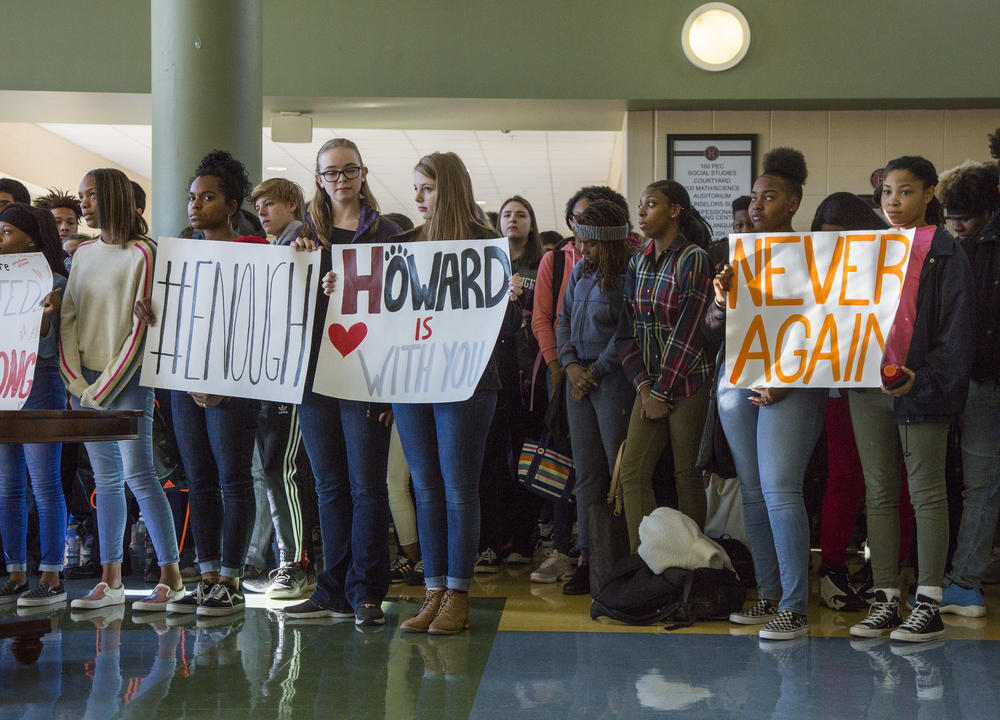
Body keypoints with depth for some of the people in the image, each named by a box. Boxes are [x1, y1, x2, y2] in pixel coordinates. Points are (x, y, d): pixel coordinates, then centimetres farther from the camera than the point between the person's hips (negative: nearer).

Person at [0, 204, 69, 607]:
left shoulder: (52, 283, -5)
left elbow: (46, 347, -11)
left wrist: (45, 313, -27)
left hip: (39, 388, -7)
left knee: (45, 485, -3)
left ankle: (51, 578, 2)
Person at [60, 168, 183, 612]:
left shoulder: (142, 254, -7)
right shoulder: (83, 254, 14)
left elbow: (141, 328, -11)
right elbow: (68, 317, 10)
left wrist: (103, 387, -13)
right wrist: (75, 379, -4)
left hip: (127, 377, -6)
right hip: (86, 379, 6)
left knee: (137, 474, -9)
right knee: (105, 479, 7)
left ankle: (171, 577, -2)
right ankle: (110, 581, 11)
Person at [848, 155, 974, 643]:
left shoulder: (945, 253, -4)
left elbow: (957, 329, -9)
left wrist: (923, 378, -20)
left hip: (921, 389, -6)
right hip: (868, 384, 6)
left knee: (926, 493, -1)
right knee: (879, 493, 7)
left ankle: (928, 603, 3)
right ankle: (885, 600, 13)